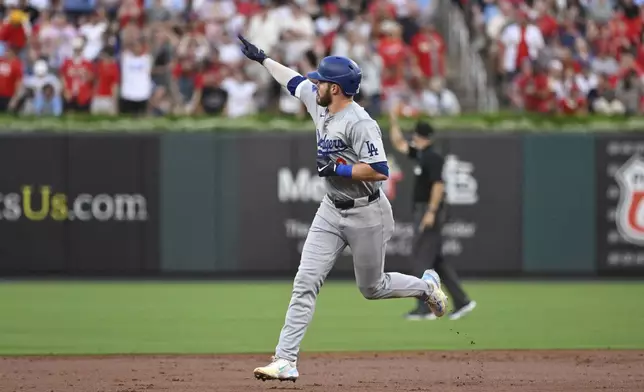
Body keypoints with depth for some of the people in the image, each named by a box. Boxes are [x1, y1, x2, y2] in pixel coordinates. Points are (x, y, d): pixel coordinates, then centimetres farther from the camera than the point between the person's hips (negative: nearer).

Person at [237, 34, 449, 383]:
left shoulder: (360, 124, -24)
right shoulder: (319, 104, 1)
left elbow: (379, 171, -29)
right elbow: (294, 80, 20)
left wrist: (336, 168, -26)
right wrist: (262, 58, 27)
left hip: (366, 215, -7)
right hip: (331, 211, 7)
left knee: (371, 288, 10)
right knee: (305, 282, -6)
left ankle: (426, 286, 39)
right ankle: (286, 360, -9)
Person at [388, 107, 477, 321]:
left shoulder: (433, 157, -14)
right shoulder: (420, 154, 13)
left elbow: (438, 185, -22)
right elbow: (399, 144, 26)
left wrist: (431, 212, -25)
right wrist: (393, 122, 20)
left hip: (430, 211, -10)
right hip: (422, 210, 10)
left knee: (422, 259, -8)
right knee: (436, 260, 11)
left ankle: (425, 308, -7)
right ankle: (461, 301, 11)